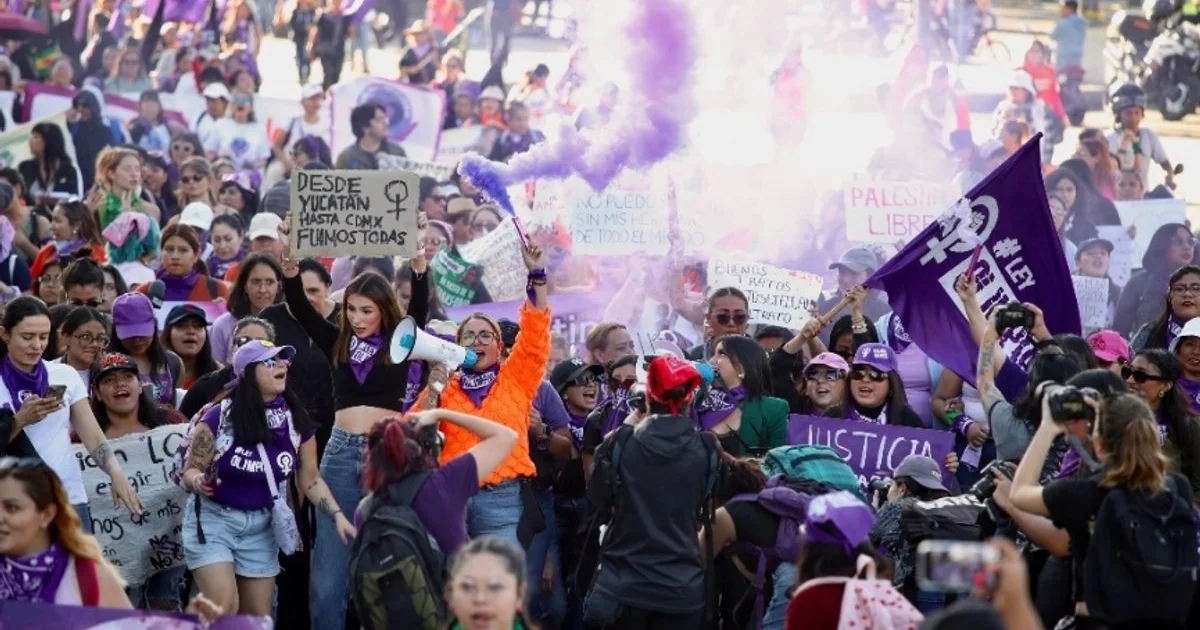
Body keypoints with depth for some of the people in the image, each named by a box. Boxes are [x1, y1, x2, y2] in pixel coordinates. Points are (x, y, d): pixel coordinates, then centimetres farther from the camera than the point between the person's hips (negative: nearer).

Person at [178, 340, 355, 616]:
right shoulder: (219, 417, -18)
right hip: (213, 519, -4)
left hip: (261, 526, 4)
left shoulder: (296, 421, -6)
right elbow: (190, 470, -10)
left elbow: (310, 480, 5)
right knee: (224, 605, -20)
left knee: (258, 615, 8)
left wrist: (338, 515, -7)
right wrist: (198, 482, -33)